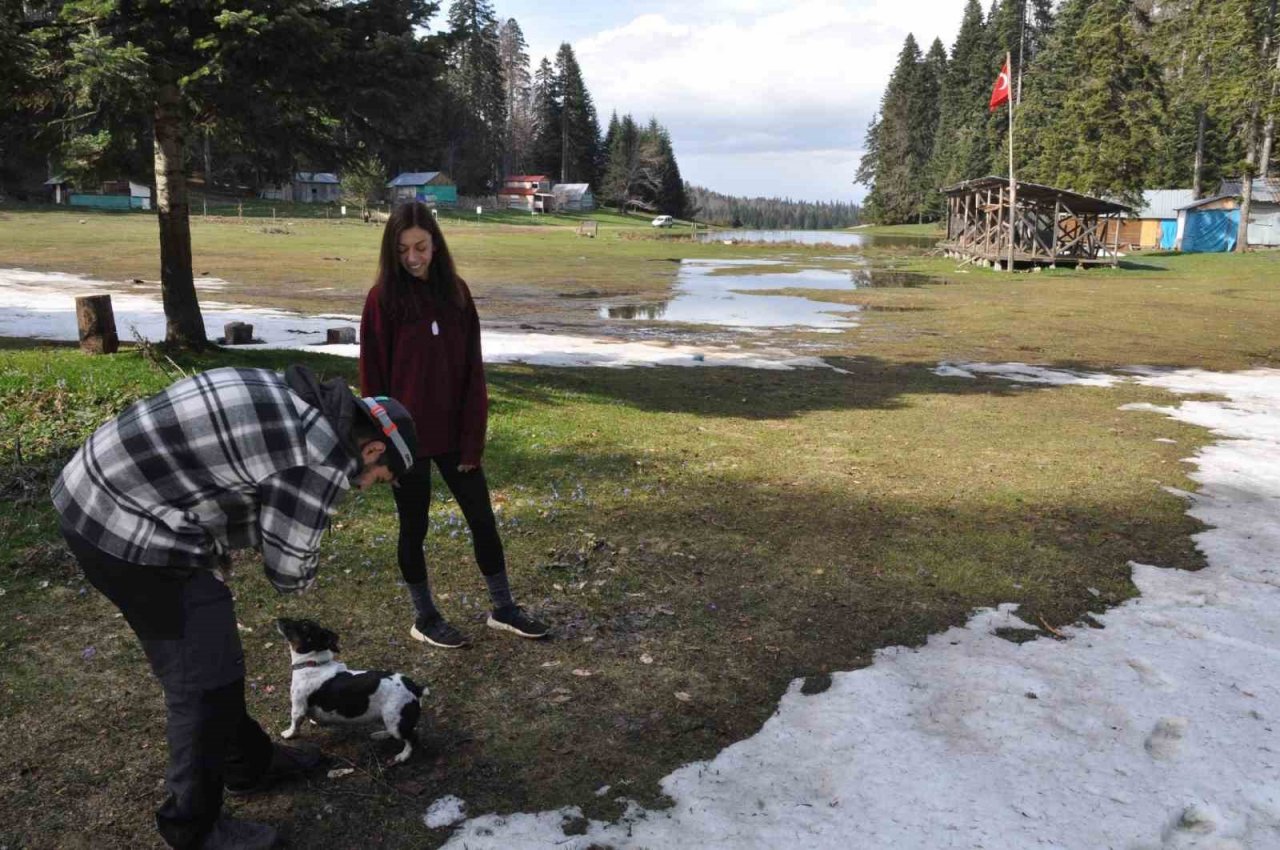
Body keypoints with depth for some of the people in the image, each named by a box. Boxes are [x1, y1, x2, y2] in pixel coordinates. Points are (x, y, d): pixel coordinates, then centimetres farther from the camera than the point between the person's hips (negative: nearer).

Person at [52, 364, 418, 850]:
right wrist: (305, 576, 15)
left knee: (210, 654, 21)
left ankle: (249, 763, 38)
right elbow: (289, 569, -6)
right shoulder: (323, 459, -17)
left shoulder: (289, 398, 11)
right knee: (205, 680, 3)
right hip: (131, 535, -10)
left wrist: (215, 558, 11)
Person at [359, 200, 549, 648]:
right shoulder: (383, 298, -8)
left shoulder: (455, 292, 1)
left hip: (452, 431, 4)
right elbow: (373, 376, -7)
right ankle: (424, 617, 27)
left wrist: (473, 438, -3)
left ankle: (502, 607, 26)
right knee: (414, 526, 10)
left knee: (482, 517, 10)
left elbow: (472, 370, 1)